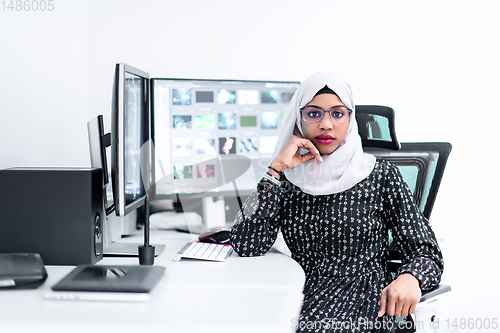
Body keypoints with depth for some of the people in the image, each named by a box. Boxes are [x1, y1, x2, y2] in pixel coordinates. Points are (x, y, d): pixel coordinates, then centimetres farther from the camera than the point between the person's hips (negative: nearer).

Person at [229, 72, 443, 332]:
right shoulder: (287, 181, 9)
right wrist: (276, 169, -6)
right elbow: (246, 246, -5)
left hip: (362, 302, -3)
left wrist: (409, 278, -22)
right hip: (299, 299, 3)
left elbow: (427, 254, 3)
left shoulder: (379, 176, 4)